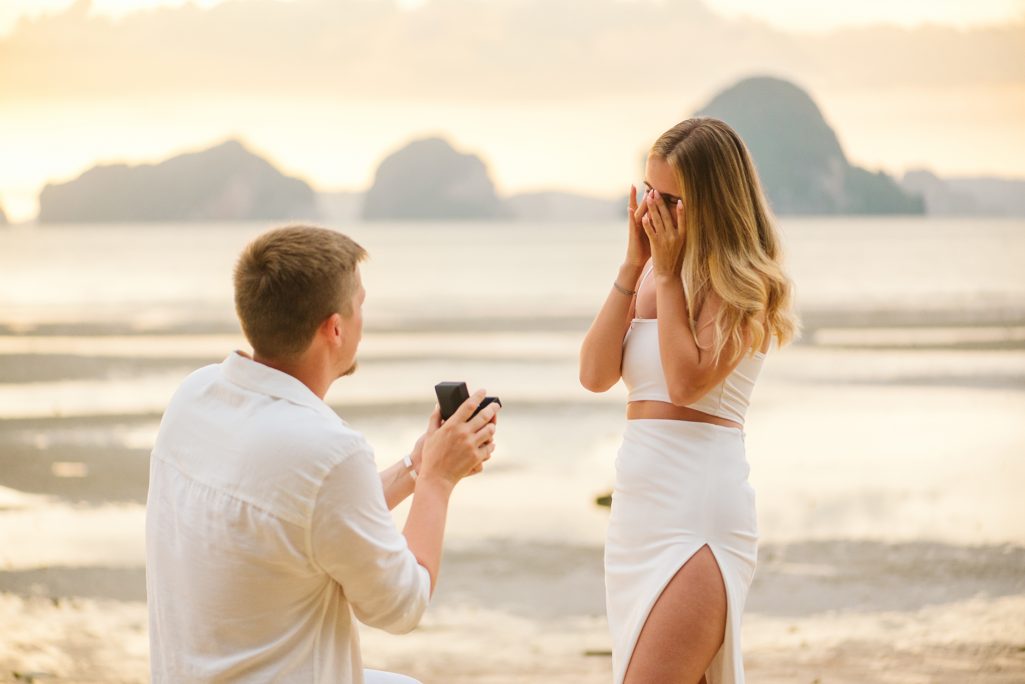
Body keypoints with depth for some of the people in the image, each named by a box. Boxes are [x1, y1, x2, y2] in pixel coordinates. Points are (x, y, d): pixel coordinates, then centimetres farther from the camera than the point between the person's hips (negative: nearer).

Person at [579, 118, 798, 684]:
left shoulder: (744, 282, -6)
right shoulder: (651, 271, 13)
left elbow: (688, 381, -18)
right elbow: (595, 375, 3)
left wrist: (668, 272, -11)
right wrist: (633, 264, -1)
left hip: (699, 510, -7)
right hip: (638, 507, 7)